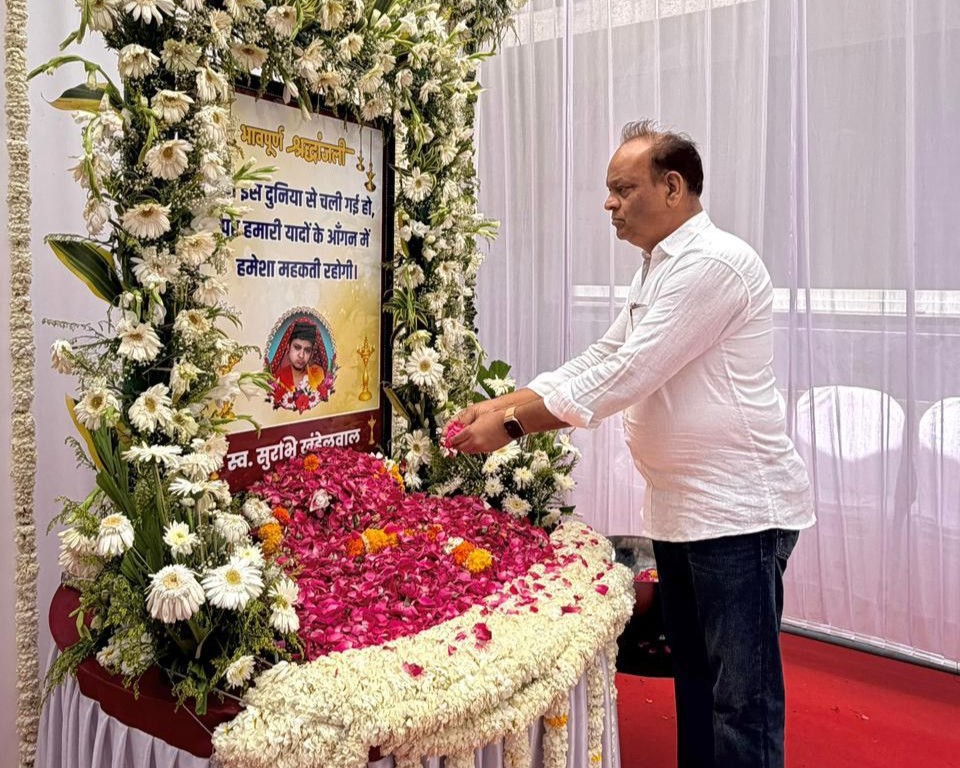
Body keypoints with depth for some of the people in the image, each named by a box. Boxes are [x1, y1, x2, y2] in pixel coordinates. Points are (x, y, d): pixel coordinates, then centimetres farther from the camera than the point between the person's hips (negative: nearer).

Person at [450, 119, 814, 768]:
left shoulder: (713, 262, -17)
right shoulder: (659, 271, 15)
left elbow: (629, 375, -23)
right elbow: (599, 360, 14)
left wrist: (512, 425, -17)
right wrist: (499, 404, 4)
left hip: (738, 511, -9)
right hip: (681, 508, 10)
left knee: (742, 697, 1)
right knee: (694, 678, 19)